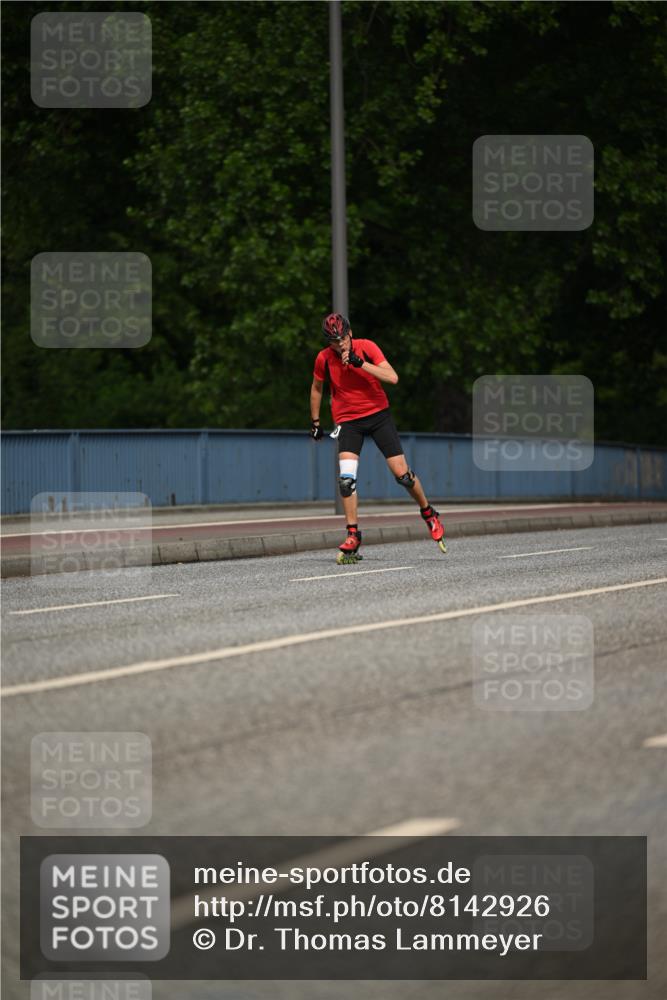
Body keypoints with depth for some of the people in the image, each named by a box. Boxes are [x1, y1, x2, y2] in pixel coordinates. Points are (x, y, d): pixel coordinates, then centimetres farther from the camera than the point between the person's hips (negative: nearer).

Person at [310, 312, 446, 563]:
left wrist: (360, 363, -28)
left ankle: (428, 513, 22)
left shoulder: (366, 347, -12)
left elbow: (392, 377, -21)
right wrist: (315, 422, 14)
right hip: (348, 420, 1)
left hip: (378, 413, -1)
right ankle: (353, 535, -10)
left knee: (402, 473, -3)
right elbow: (316, 388, 11)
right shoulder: (324, 359, -7)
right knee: (346, 477, -18)